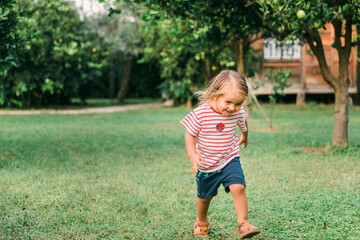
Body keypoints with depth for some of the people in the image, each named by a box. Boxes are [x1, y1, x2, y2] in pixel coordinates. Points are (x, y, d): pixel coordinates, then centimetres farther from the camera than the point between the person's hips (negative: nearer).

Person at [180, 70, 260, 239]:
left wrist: (244, 137, 32)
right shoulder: (200, 114, -24)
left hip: (229, 161, 1)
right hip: (206, 165, -1)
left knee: (238, 187, -23)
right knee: (204, 196, 17)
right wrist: (193, 155, -26)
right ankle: (201, 222, 45)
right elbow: (189, 134, -13)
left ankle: (243, 223, -11)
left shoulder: (238, 112, -12)